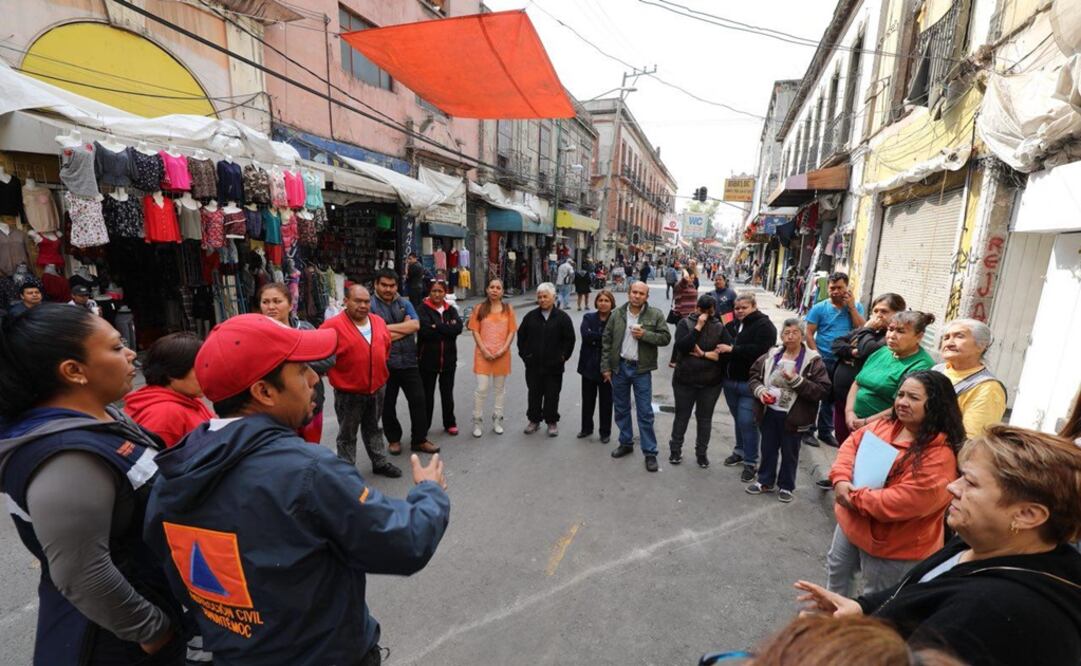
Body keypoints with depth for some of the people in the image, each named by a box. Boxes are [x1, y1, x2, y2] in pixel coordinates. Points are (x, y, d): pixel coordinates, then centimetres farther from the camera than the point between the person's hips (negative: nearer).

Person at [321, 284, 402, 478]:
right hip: (348, 392, -5)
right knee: (347, 435, 11)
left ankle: (380, 463, 36)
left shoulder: (378, 321, 1)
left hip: (378, 388, 5)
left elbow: (386, 345, 16)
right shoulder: (333, 325, -18)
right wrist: (336, 376, -9)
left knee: (374, 429, 22)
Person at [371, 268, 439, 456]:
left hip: (408, 362, 3)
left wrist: (389, 328, -12)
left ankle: (419, 439, 20)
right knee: (388, 404, 11)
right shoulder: (371, 306, -5)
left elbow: (416, 325, -7)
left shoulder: (405, 303, 8)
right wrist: (404, 327, -10)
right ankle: (393, 439, 31)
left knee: (418, 400, 6)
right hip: (385, 364, -3)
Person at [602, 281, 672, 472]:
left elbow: (666, 337, -5)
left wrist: (645, 335, -20)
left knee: (645, 412, 1)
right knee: (621, 409, 14)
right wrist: (606, 367, 0)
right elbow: (606, 341, 3)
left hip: (641, 369, -2)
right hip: (619, 367, 3)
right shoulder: (617, 314, 1)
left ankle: (650, 453, 11)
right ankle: (626, 443, 31)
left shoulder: (655, 315, -3)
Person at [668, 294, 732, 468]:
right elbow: (681, 346, -20)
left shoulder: (719, 327, 0)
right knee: (682, 416, 12)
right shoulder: (685, 323, -4)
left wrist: (703, 354, -15)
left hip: (711, 382, 1)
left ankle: (701, 452, 28)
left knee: (705, 418, 13)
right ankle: (675, 449, 28)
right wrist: (698, 327, -19)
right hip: (685, 380, -1)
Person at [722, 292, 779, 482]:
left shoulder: (764, 325, -9)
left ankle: (751, 462, 8)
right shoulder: (731, 325, 11)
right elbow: (722, 344, 20)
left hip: (750, 382, -6)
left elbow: (759, 349, -24)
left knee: (747, 422, -5)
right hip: (730, 380, 6)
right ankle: (740, 451, 35)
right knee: (738, 419, 18)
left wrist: (732, 349, -22)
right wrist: (719, 349, -1)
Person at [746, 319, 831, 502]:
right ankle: (765, 482, 34)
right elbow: (753, 375, 8)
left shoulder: (813, 360, -9)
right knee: (768, 449, 17)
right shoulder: (771, 355, 2)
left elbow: (822, 390, -15)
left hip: (792, 417, -3)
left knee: (789, 453, 13)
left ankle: (786, 486, 32)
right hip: (769, 413, 4)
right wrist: (759, 389, -11)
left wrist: (797, 380, -25)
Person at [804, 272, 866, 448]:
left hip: (843, 361, 3)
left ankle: (825, 431, 29)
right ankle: (808, 431, 16)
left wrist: (852, 307, -11)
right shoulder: (819, 308, -6)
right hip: (822, 360, -3)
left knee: (832, 398, 15)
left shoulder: (856, 307, 3)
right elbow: (809, 333, -7)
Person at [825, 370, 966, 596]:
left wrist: (855, 498, -21)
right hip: (852, 522, 7)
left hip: (890, 544, -7)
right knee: (836, 568, 29)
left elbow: (903, 502, -32)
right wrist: (840, 480, -16)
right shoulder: (888, 424, -4)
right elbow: (852, 443, 1)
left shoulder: (939, 455, -27)